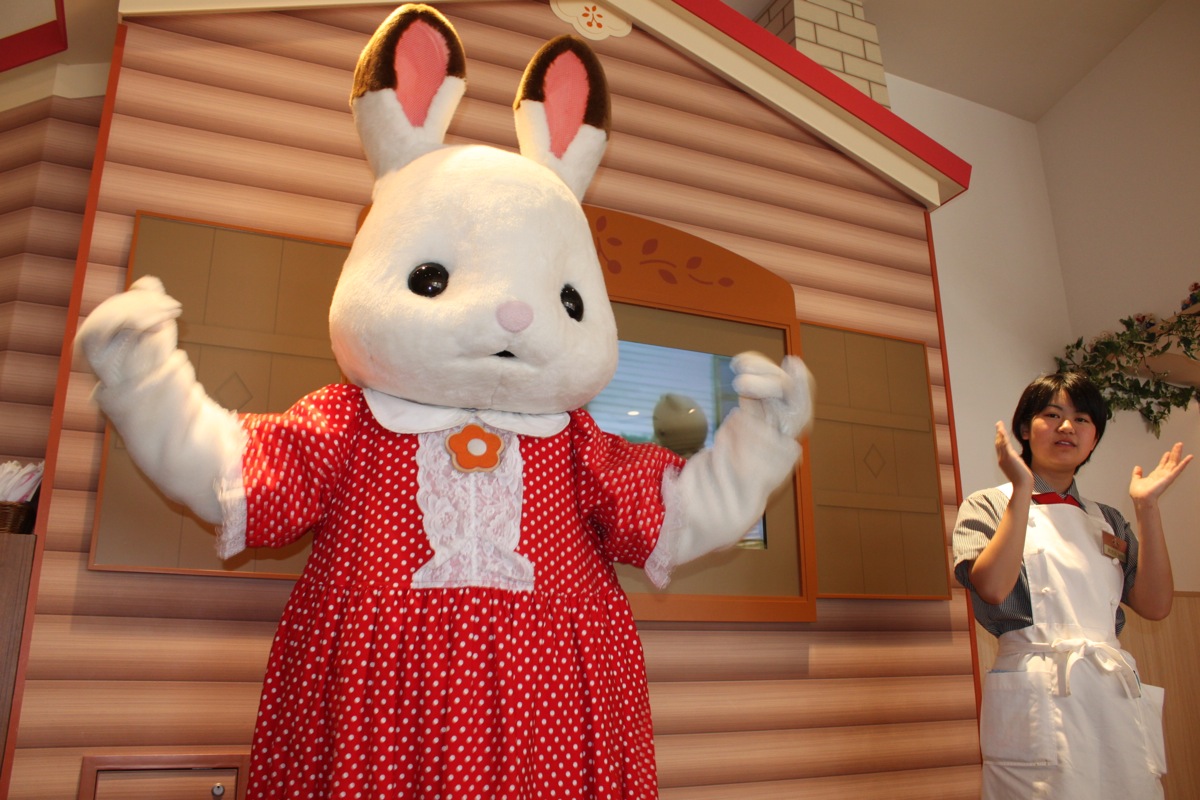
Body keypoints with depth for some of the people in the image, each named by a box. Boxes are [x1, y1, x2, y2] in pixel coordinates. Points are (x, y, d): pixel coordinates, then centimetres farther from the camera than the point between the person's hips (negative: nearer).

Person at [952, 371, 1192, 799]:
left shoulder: (1106, 520, 17)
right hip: (1037, 696, -4)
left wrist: (1146, 507, 2)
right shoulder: (989, 506, 4)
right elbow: (992, 587, -15)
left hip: (1115, 696, 5)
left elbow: (1155, 604, 5)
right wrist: (1023, 489, -12)